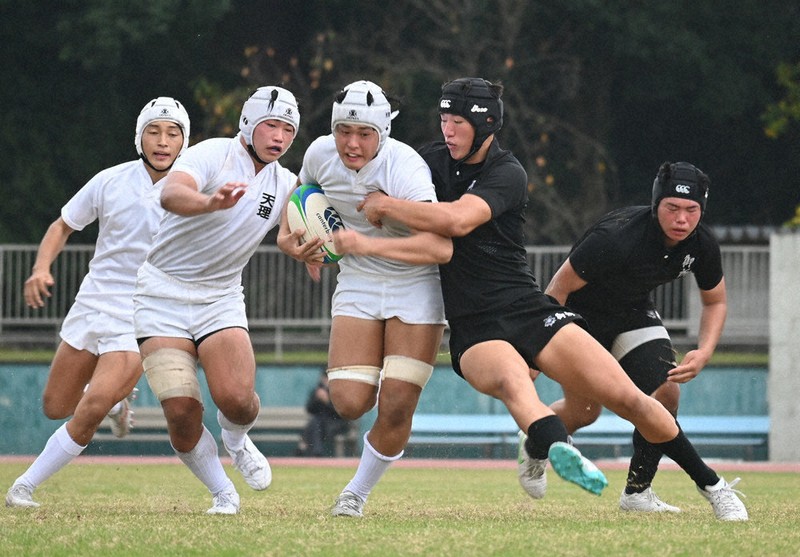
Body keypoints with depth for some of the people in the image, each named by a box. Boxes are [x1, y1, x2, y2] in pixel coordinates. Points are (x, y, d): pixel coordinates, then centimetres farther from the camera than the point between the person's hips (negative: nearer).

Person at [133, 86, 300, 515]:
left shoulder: (286, 185, 6)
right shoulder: (212, 155, -14)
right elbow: (171, 195, -34)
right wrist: (211, 202, -55)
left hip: (220, 299, 4)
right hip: (163, 296, -4)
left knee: (237, 400, -20)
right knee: (182, 413, -15)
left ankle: (236, 442, 16)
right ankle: (222, 493, 9)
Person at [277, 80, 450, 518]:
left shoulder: (404, 168, -27)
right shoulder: (321, 154, -9)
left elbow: (440, 247, -38)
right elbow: (303, 190, 19)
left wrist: (365, 244, -43)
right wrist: (290, 236, 7)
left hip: (415, 285, -4)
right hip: (357, 283, 4)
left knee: (396, 409, -10)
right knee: (350, 403, -11)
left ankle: (357, 493, 15)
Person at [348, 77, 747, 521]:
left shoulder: (507, 173, -8)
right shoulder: (436, 159, 9)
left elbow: (456, 220, -25)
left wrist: (385, 206, -16)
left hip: (531, 312, -2)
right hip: (475, 331, 2)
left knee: (627, 398, -9)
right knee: (511, 379, -37)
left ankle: (711, 485, 8)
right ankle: (557, 450, -65)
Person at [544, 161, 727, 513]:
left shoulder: (702, 245, -19)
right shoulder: (616, 237, -37)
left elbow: (715, 301, 2)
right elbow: (559, 288, -26)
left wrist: (704, 352, -16)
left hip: (634, 312, 5)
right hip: (580, 312, -5)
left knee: (666, 391, -12)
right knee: (584, 411, -7)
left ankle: (637, 491, 1)